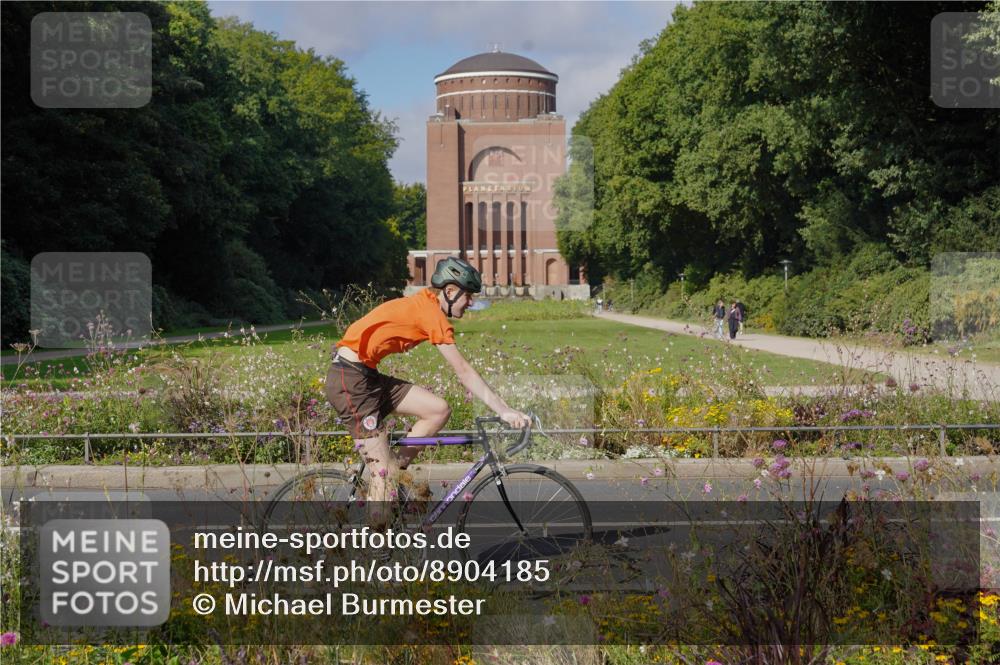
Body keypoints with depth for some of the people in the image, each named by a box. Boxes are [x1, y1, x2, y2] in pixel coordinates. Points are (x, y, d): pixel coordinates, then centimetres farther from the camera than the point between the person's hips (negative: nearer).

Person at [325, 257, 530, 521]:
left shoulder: (425, 305, 13)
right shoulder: (432, 313, -15)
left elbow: (461, 371, 19)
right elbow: (463, 371, -16)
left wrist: (502, 408, 18)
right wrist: (504, 411, -15)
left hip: (366, 377, 9)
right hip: (351, 381, -9)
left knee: (439, 410, 1)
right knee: (385, 469, -8)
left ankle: (390, 474, 9)